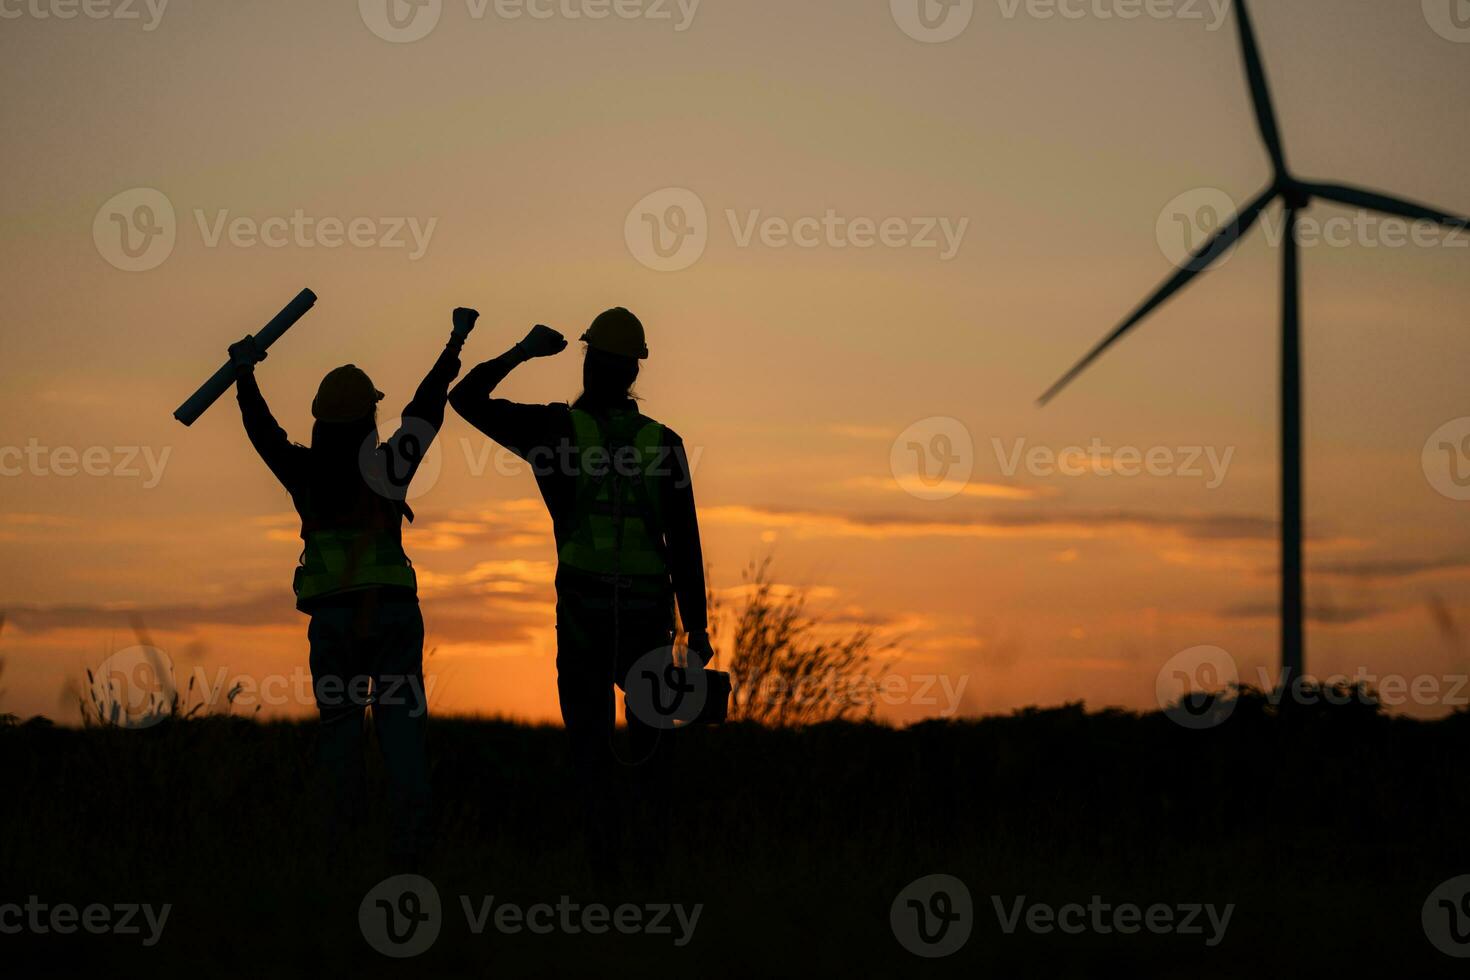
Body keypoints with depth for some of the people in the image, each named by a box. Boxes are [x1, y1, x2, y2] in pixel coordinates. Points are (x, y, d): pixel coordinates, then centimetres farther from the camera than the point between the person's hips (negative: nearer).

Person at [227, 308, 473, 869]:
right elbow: (426, 409, 13)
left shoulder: (304, 472, 4)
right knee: (402, 728, -2)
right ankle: (406, 845, -14)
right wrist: (455, 343, 25)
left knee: (340, 728, 9)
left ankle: (345, 847, -3)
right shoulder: (390, 466, 2)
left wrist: (244, 373, 37)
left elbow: (261, 429, 20)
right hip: (394, 610, -1)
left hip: (332, 617, 1)